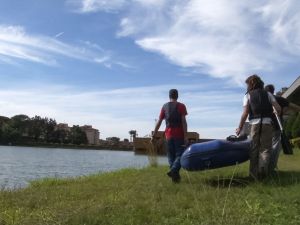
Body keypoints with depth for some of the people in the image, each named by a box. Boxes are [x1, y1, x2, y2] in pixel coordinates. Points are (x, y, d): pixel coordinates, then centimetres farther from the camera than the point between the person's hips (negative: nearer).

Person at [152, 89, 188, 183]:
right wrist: (185, 136, -10)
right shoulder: (181, 106, -2)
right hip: (179, 135, -3)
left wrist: (154, 135, 8)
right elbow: (184, 121, -10)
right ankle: (174, 170, -23)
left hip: (169, 135, 3)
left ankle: (176, 175, 7)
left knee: (171, 156, 11)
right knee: (179, 154, 1)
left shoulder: (165, 107, 7)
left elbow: (159, 122, 5)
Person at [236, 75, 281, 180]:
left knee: (254, 149, 8)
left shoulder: (248, 95, 7)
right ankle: (263, 167, -18)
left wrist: (240, 127, 5)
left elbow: (245, 113, -2)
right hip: (267, 123, 1)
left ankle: (254, 173, 6)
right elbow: (278, 108, 1)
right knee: (265, 148, 5)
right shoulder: (268, 94, 12)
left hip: (254, 124, 0)